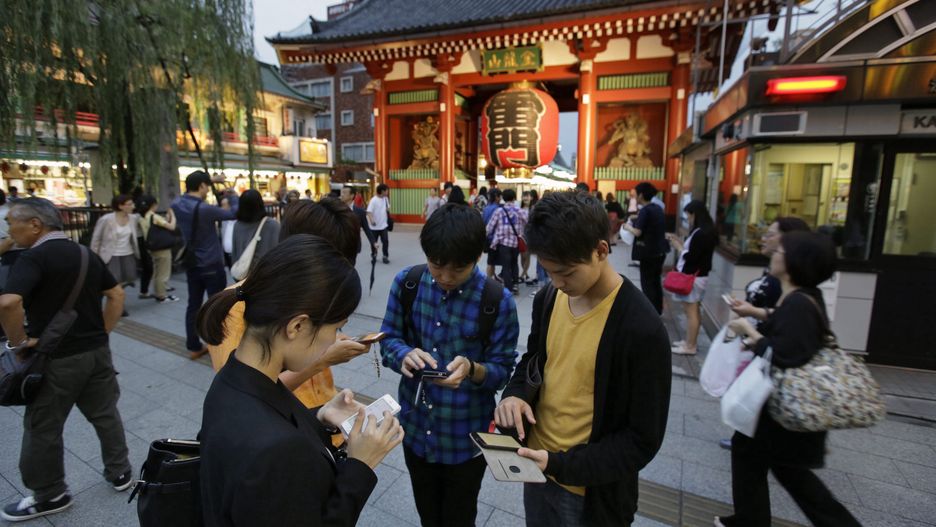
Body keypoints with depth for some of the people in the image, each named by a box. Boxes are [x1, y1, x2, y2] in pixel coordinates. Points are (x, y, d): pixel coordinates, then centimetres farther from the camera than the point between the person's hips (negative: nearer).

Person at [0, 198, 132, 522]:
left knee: (43, 429, 13)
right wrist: (102, 332, 12)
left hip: (57, 359, -6)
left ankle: (49, 495, 28)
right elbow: (116, 294, 12)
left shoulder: (34, 257, -16)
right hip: (97, 351, 6)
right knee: (105, 415, 18)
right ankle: (120, 473, 31)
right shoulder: (87, 255, 6)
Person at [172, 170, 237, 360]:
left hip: (191, 265, 7)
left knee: (193, 304, 12)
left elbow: (187, 195, 20)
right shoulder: (205, 209, -21)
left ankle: (193, 347, 19)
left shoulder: (177, 204, -1)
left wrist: (209, 179, 19)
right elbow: (234, 214, -17)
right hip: (212, 265, -7)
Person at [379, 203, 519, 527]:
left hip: (466, 436, -3)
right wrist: (405, 355, -27)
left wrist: (472, 369, -36)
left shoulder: (498, 301, -21)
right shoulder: (407, 283, -10)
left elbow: (502, 370, -14)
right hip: (415, 427, 3)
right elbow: (389, 339, -4)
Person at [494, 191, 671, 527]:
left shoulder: (643, 331, -25)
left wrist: (563, 466, -25)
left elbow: (643, 440, -18)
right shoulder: (547, 300, -6)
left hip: (590, 494, -5)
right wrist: (515, 394, -11)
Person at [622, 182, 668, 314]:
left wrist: (628, 226, -5)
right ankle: (657, 310, 27)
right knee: (656, 281, 18)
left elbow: (637, 232, -24)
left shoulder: (645, 211, -18)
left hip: (649, 252, -8)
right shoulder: (658, 208, 8)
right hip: (660, 250, 8)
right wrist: (636, 220, 15)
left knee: (647, 283, 1)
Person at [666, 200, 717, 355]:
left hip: (693, 277, -10)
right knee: (694, 310, 16)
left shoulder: (700, 234, -21)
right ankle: (690, 341, 26)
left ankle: (690, 346, 4)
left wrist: (679, 247, -7)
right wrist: (680, 242, 10)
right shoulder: (706, 231, 10)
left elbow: (691, 258, -21)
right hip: (696, 276, 10)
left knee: (691, 311, -3)